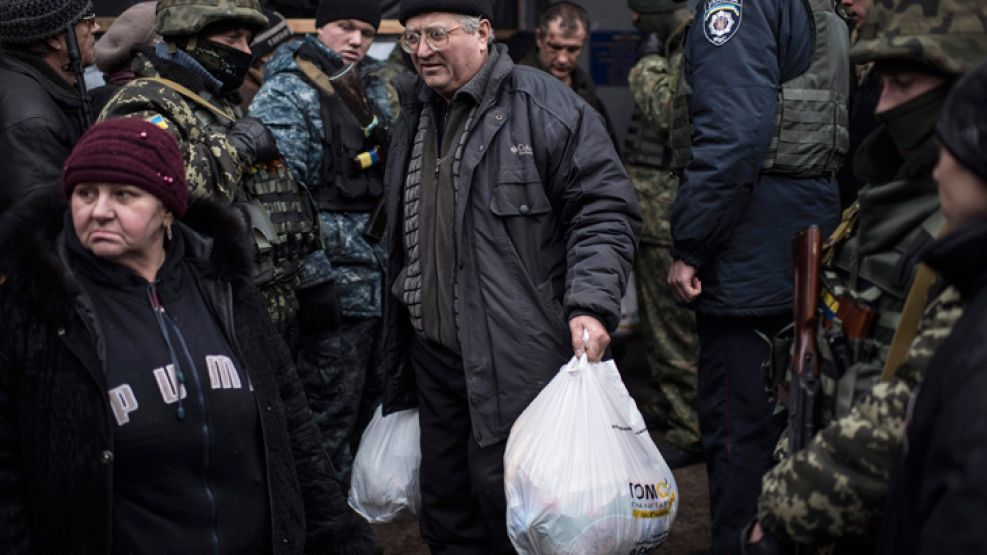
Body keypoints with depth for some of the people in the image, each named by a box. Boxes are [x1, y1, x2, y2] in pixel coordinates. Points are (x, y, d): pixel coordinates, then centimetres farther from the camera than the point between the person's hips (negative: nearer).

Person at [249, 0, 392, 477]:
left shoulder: (375, 89, 15)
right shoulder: (286, 95, -9)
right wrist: (313, 277, -21)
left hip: (382, 283, 8)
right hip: (334, 288, -8)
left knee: (377, 411, 15)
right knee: (330, 418, -3)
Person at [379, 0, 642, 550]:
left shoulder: (547, 108, -8)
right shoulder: (414, 117, 16)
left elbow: (605, 209, -10)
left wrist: (591, 303, -22)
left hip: (514, 356, -7)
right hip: (432, 352, 7)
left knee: (502, 491, -8)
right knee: (447, 509, 14)